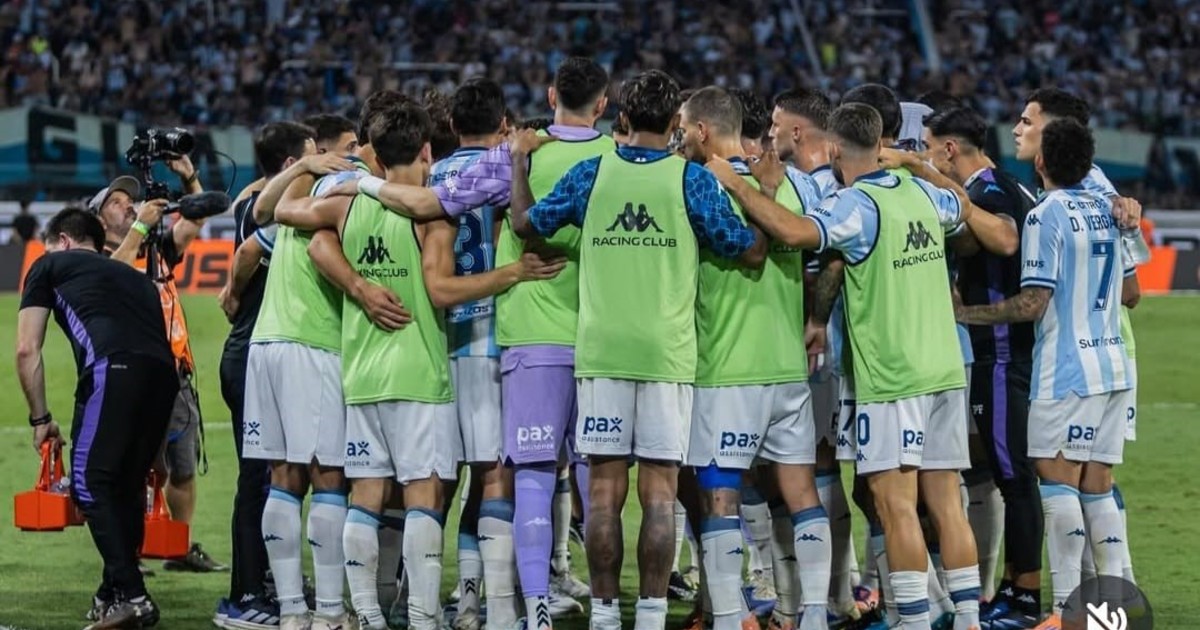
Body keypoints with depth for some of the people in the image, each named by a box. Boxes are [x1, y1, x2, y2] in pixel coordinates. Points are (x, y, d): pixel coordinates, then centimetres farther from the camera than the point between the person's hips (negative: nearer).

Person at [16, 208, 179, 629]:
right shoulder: (135, 277, 38)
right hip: (164, 373, 6)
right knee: (128, 485, 17)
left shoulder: (50, 266, 25)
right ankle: (114, 595, 21)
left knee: (90, 482, -4)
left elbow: (27, 350, 18)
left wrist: (41, 419, 26)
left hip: (113, 367, -6)